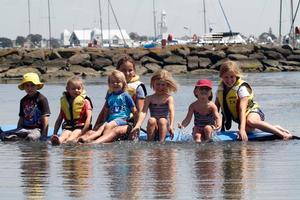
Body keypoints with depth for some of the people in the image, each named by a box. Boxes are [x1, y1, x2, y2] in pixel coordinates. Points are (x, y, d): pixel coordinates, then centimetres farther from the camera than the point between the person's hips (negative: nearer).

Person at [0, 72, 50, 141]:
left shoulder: (41, 99, -4)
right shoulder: (23, 101, 16)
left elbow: (45, 118, -9)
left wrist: (43, 135, -16)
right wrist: (17, 131, 10)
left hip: (37, 129, -5)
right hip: (24, 128, 5)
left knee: (31, 137, -42)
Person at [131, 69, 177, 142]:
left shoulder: (168, 98, 3)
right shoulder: (149, 98, 7)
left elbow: (171, 111, -12)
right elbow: (143, 112, -5)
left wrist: (171, 126, -30)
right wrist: (138, 125, -23)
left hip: (164, 126, -1)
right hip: (153, 128, 1)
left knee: (162, 120, -31)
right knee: (151, 120, -29)